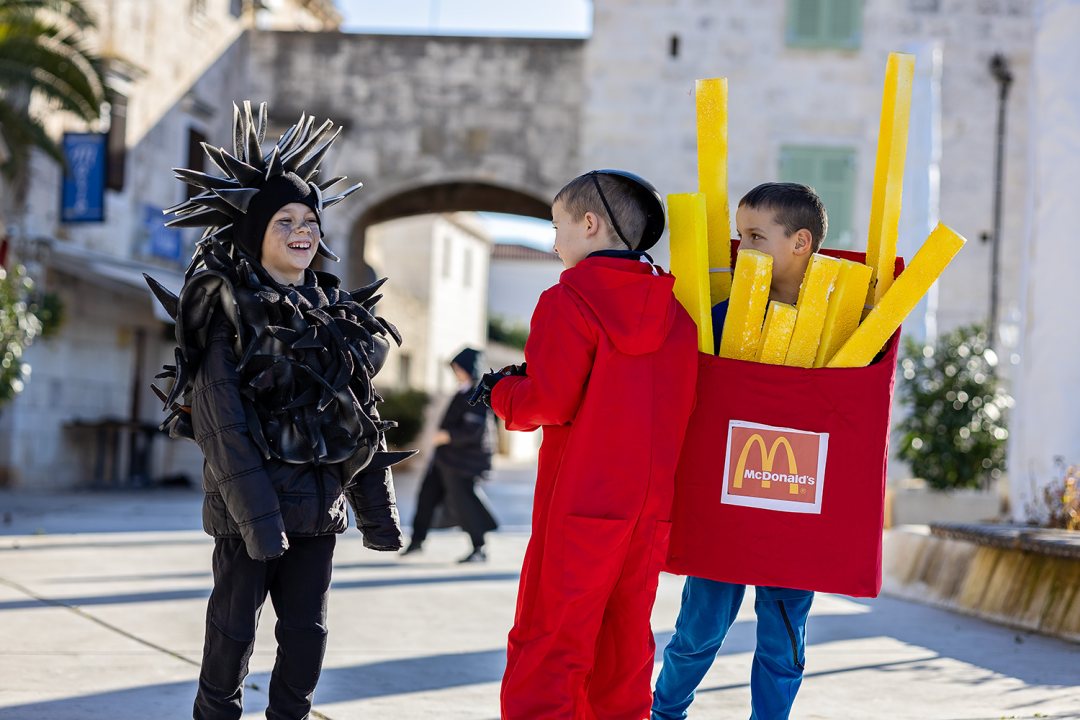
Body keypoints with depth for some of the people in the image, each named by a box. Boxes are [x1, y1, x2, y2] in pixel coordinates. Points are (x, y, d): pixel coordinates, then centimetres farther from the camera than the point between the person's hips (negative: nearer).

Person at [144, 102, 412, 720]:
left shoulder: (337, 314, 12)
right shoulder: (229, 310, -5)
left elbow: (362, 418, 14)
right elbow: (221, 421, -12)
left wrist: (377, 508, 11)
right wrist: (256, 512, -20)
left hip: (319, 500, 5)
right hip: (250, 499, -5)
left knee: (308, 630, 8)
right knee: (234, 625, 3)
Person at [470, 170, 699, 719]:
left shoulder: (568, 302, -8)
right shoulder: (674, 312, 10)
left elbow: (550, 402, -15)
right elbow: (681, 407, 9)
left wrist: (500, 390, 6)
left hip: (579, 507, -6)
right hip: (651, 505, 6)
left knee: (546, 648, -2)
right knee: (623, 651, 14)